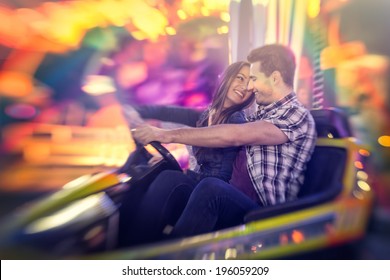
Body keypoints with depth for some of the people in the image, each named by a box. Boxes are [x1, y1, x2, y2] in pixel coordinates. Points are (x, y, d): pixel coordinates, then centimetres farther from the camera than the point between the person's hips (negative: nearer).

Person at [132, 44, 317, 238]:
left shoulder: (297, 116, -9)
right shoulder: (262, 113, 17)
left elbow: (233, 136, -23)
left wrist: (168, 135, -22)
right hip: (231, 200, 7)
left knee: (211, 188, -36)